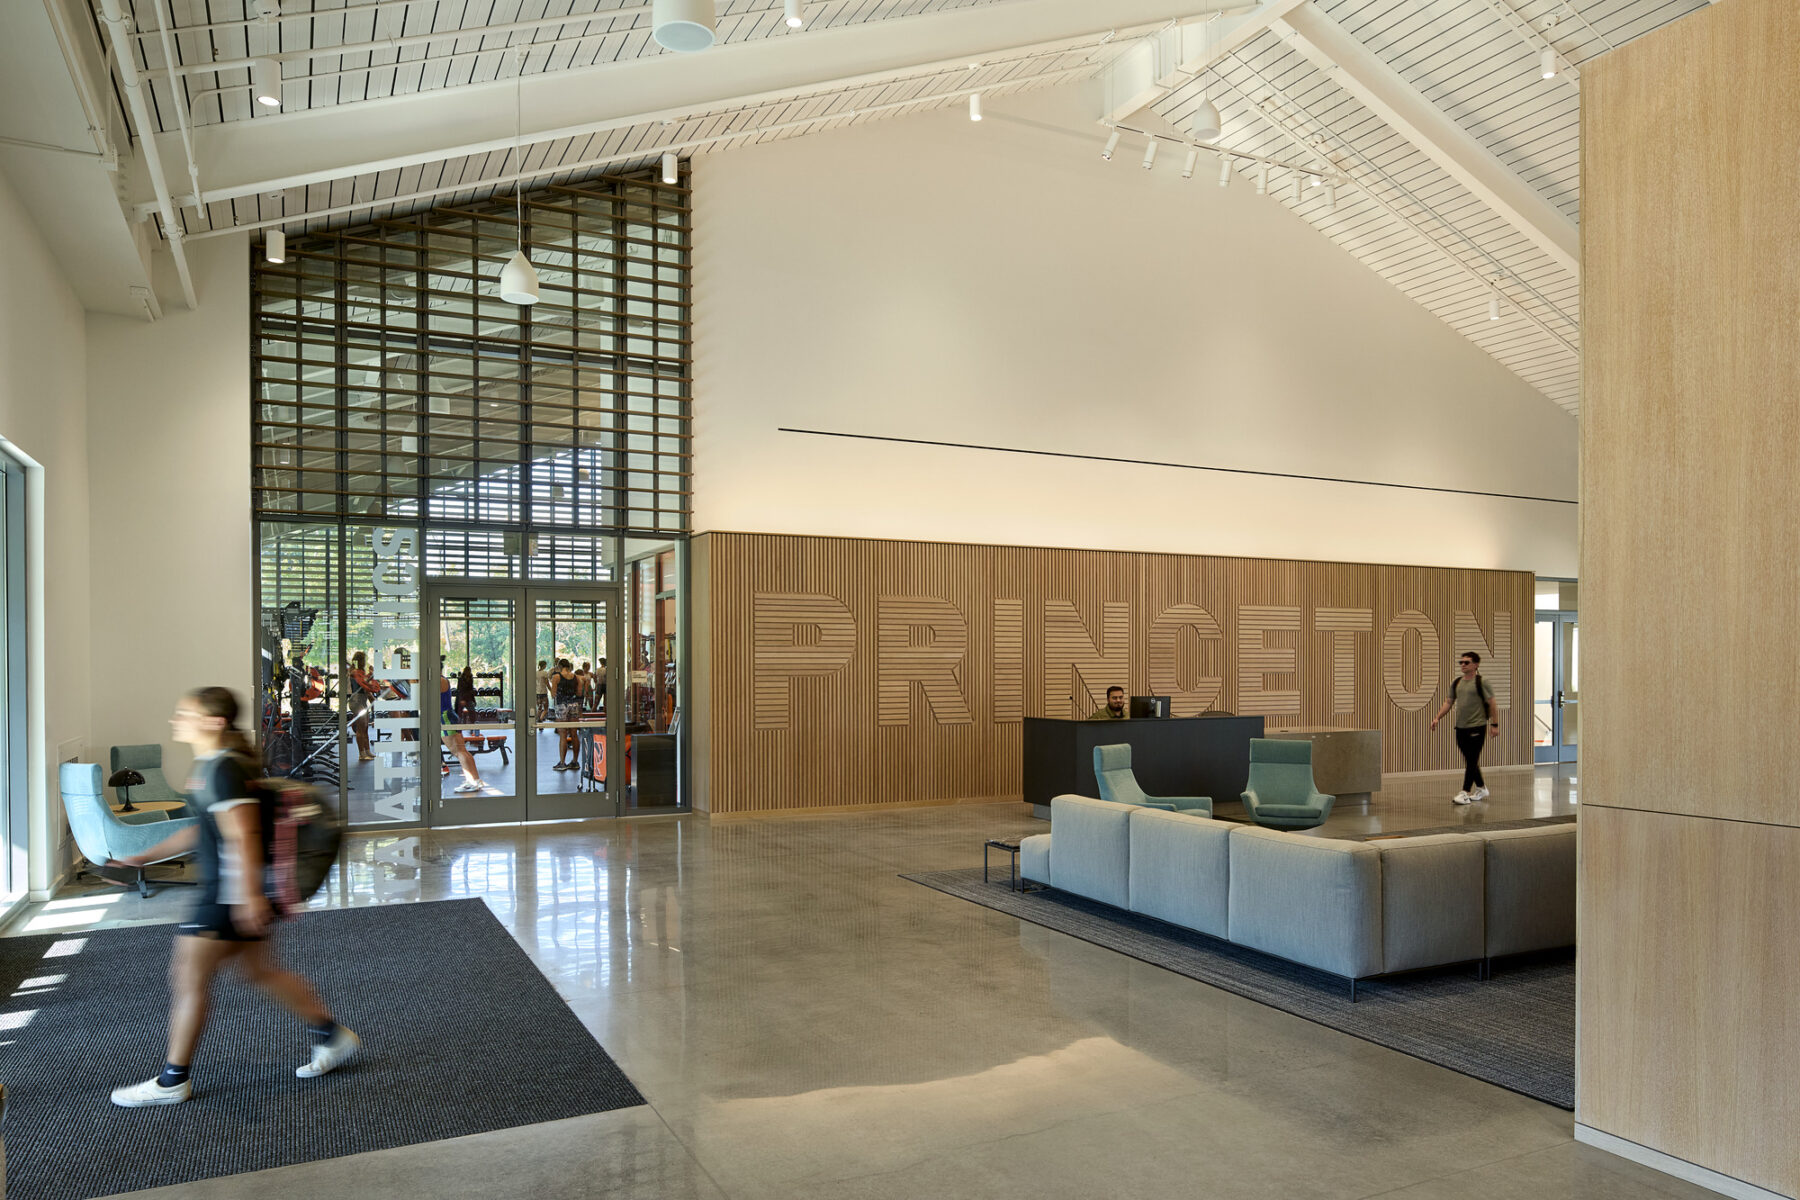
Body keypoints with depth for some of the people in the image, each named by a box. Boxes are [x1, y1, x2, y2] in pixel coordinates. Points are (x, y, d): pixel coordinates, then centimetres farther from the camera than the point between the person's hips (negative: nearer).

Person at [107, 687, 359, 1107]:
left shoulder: (224, 769, -18)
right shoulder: (209, 765, 14)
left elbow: (242, 835, -24)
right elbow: (202, 831, 23)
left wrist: (249, 895, -29)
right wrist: (143, 858, 24)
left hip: (231, 894, -10)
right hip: (223, 892, 10)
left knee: (190, 977, 0)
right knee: (259, 971, 16)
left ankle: (173, 1080, 13)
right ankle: (333, 1036, 23)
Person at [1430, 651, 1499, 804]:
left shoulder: (1481, 682, -6)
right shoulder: (1456, 682, 11)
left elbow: (1492, 705, -6)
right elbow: (1448, 702, 15)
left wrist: (1494, 724, -10)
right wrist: (1437, 718, 5)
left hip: (1477, 727, -6)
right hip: (1461, 727, 7)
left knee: (1472, 761, -7)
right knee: (1470, 761, 13)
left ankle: (1465, 794, -9)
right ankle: (1481, 789, 28)